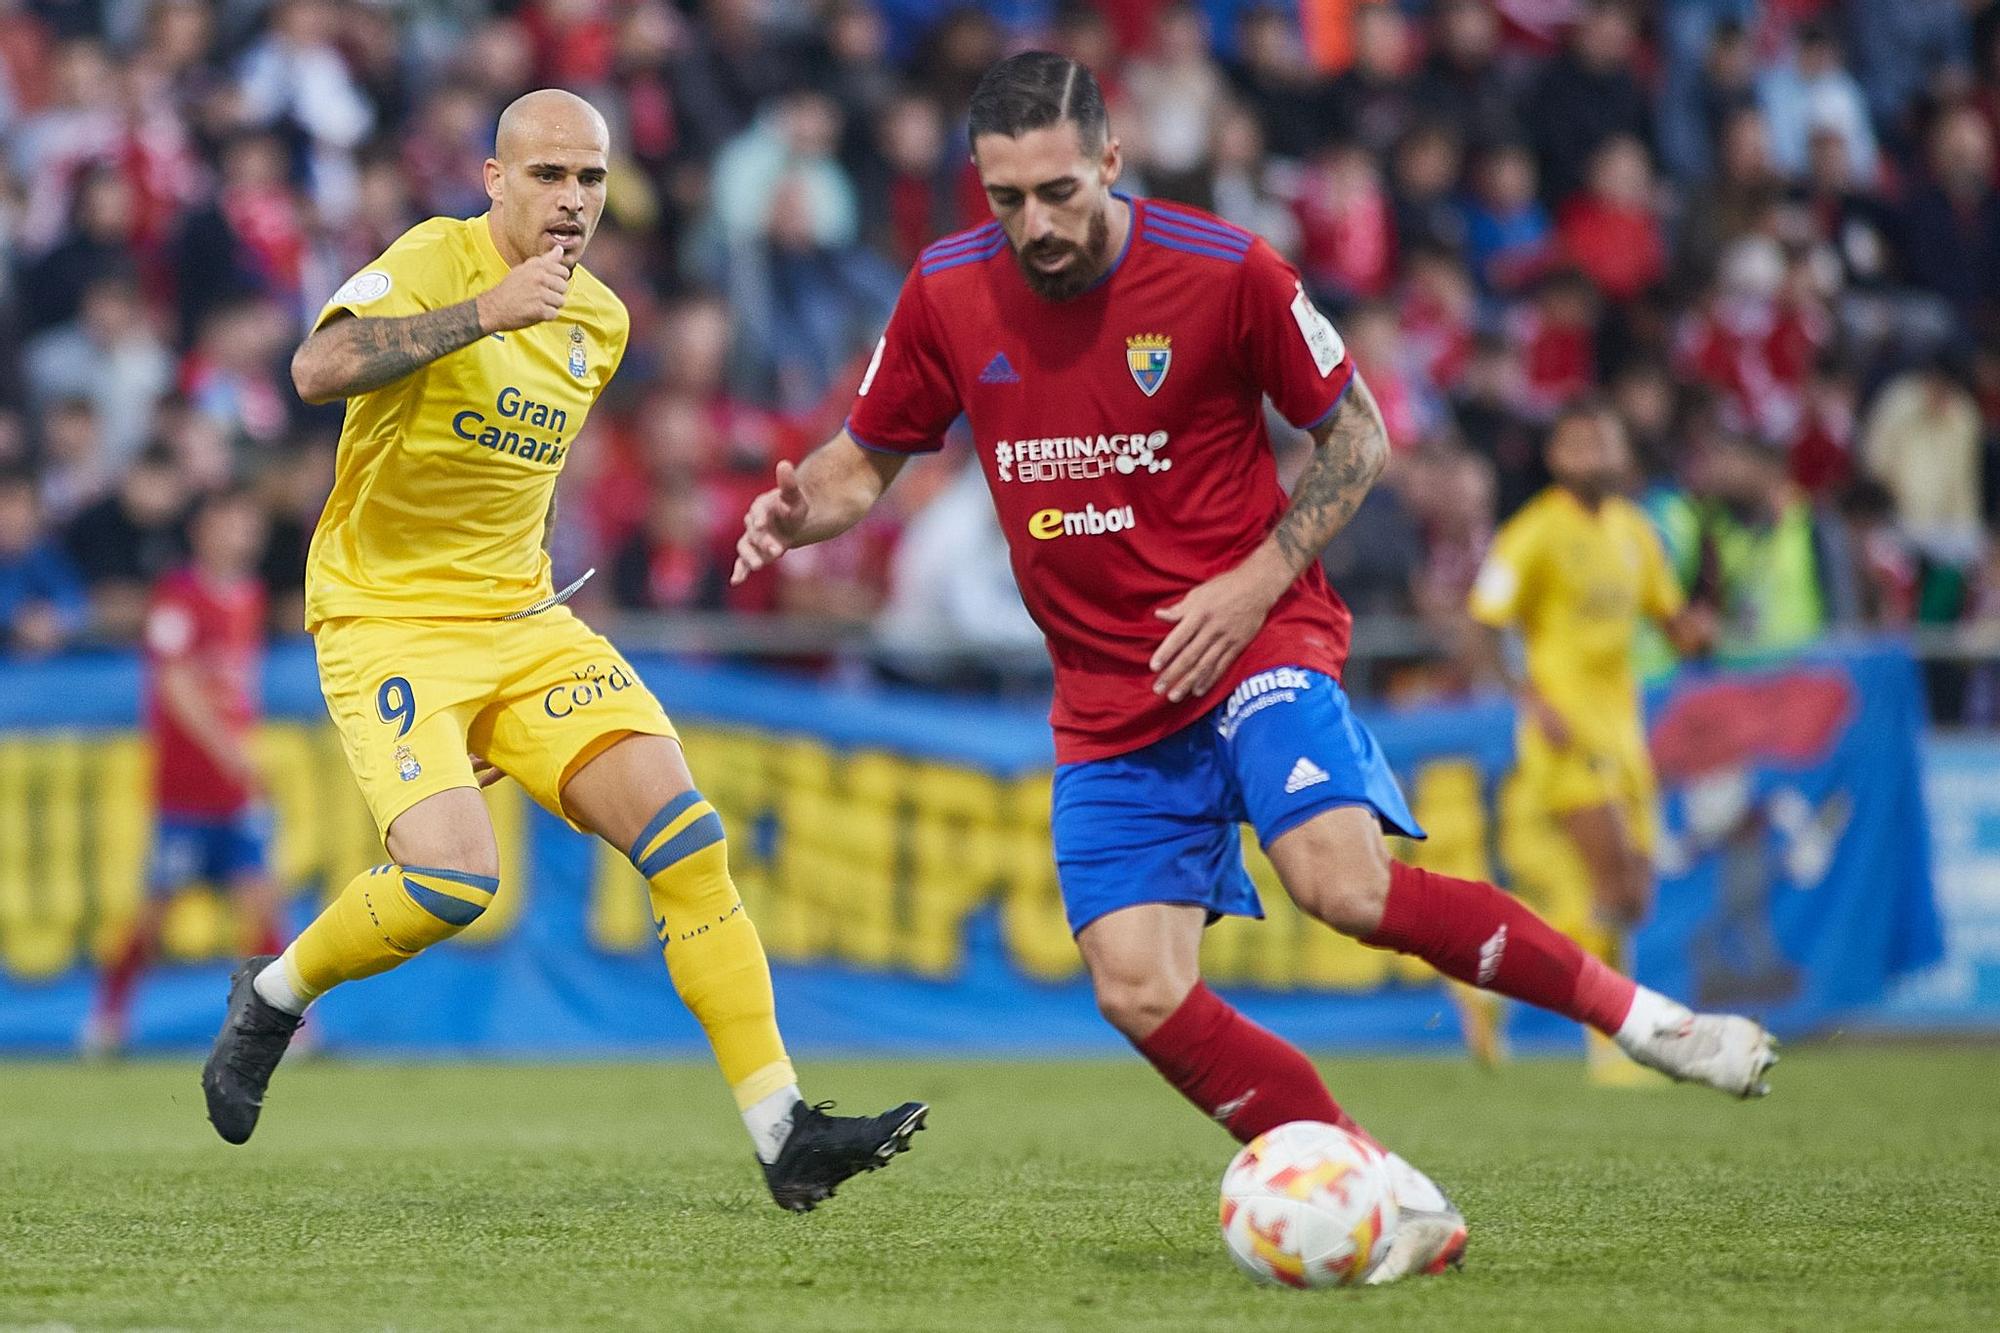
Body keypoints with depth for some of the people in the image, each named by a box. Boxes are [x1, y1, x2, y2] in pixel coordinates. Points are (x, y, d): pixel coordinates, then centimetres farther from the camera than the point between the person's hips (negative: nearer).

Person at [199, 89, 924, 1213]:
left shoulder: (601, 321, 10)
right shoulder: (436, 261, -12)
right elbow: (318, 370, -31)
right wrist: (482, 311, -37)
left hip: (526, 621, 7)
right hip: (388, 622, -6)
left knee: (687, 839, -10)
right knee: (453, 879, -25)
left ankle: (783, 1132, -9)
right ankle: (273, 996, 6)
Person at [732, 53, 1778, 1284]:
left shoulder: (1224, 271, -10)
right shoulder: (947, 296, -1)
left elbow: (1357, 435, 1)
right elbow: (868, 460, 13)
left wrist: (1256, 582, -12)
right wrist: (797, 511, -10)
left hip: (1254, 640, -4)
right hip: (1108, 704, 4)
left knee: (1344, 882, -29)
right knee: (1139, 991, -13)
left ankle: (1637, 1012, -13)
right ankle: (1394, 1206, -3)